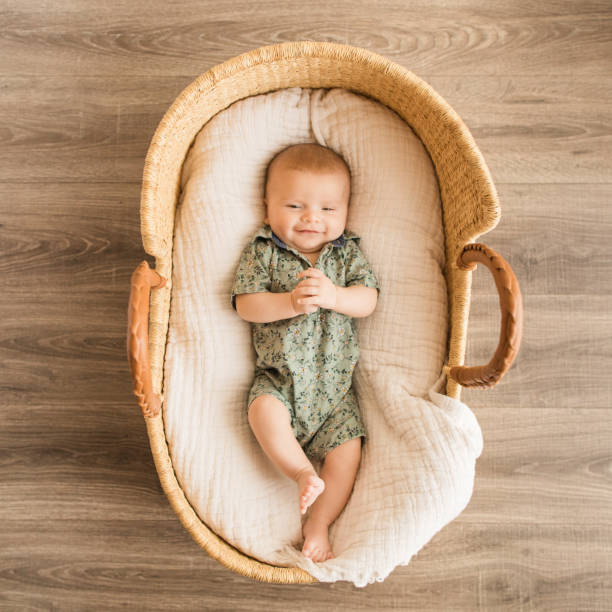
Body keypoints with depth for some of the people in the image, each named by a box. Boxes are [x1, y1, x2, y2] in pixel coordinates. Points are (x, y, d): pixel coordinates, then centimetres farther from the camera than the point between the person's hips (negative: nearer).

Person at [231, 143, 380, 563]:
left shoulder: (347, 252, 7)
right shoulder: (263, 251, 1)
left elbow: (369, 300, -4)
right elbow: (245, 305, -8)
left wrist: (333, 296, -25)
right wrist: (290, 303, -24)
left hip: (335, 384, 2)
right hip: (279, 379, -1)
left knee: (348, 452, -8)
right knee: (264, 411, -31)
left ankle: (317, 527, 6)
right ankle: (303, 473, -12)